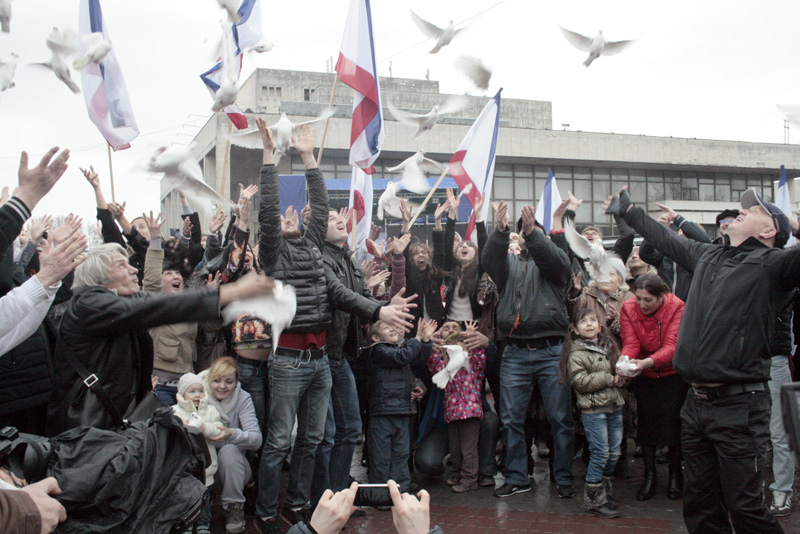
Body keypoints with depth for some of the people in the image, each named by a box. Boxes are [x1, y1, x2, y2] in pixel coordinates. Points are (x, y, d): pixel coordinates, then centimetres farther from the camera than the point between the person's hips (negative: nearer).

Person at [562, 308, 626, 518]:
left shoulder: (609, 346, 14)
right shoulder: (577, 353, -8)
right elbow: (579, 381, -17)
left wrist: (620, 378, 0)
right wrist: (607, 379, -16)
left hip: (614, 405, 7)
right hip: (593, 409, -7)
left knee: (614, 452, 10)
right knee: (600, 452, -8)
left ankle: (607, 493, 26)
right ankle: (593, 500, 3)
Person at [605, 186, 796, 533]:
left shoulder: (771, 263, -5)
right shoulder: (708, 256, 15)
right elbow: (667, 242, 32)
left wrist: (795, 225, -26)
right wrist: (628, 211, 41)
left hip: (738, 405, -7)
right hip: (696, 401, 7)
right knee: (699, 505, 14)